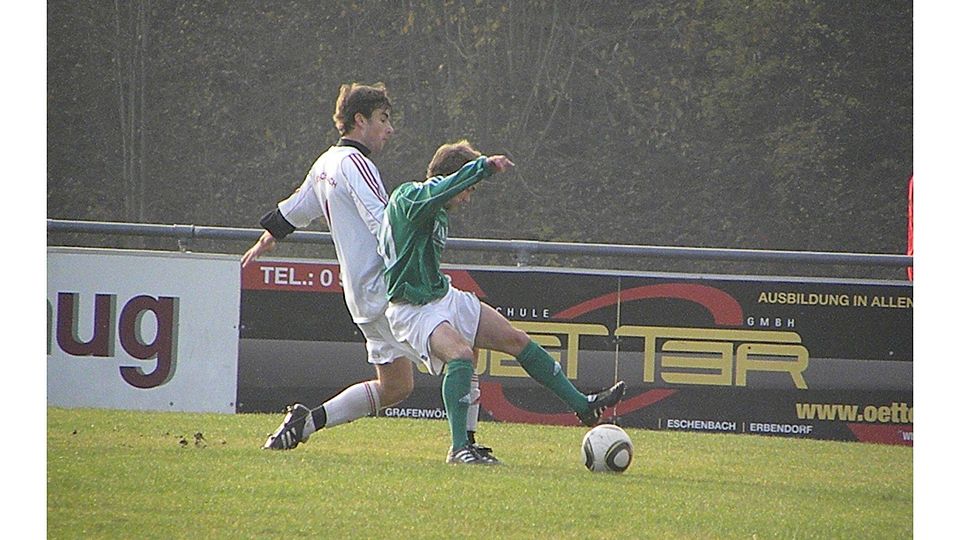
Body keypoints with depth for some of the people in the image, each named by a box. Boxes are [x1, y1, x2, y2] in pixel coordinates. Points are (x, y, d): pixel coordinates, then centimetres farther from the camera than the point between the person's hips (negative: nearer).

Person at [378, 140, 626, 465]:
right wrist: (482, 167, -42)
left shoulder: (438, 215, 15)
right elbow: (436, 191, -39)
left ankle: (583, 406, 19)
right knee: (461, 354, -33)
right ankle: (458, 448, -33)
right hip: (413, 310, -10)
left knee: (517, 340, 9)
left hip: (444, 297, 10)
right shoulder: (407, 197, -15)